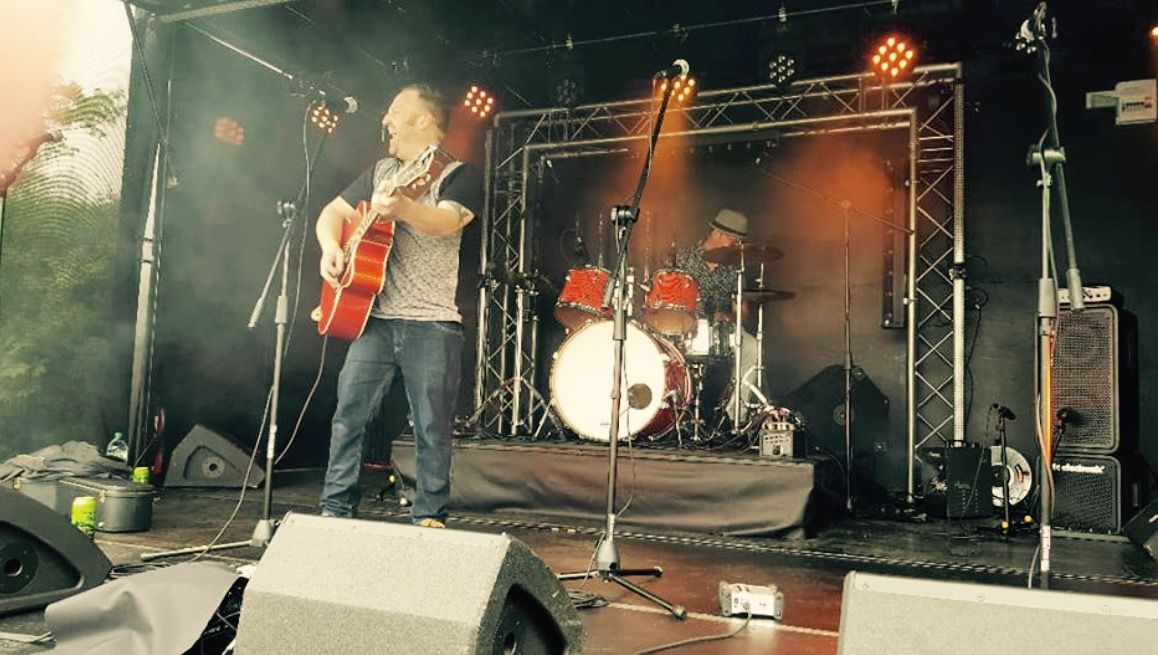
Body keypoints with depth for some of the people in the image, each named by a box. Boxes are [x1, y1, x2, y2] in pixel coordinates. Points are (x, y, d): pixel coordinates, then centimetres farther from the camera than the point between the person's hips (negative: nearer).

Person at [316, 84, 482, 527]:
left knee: (432, 427, -1)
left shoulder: (457, 175, -1)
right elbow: (334, 212, 23)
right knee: (348, 412, 1)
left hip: (433, 324, -5)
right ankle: (336, 509, 11)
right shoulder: (381, 171, 19)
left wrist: (401, 208, -41)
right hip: (376, 316, 5)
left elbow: (446, 221, -21)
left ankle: (429, 517, 12)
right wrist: (331, 247, 1)